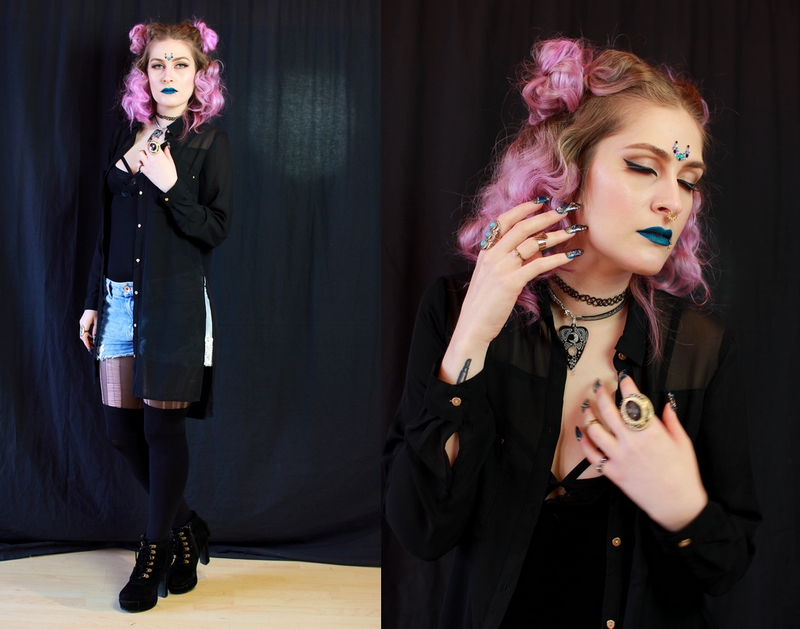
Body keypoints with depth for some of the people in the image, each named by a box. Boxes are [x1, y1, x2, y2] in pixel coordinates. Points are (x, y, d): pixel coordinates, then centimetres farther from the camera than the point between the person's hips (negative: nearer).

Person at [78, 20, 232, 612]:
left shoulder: (209, 141, -2)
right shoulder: (126, 136, 14)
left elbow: (216, 230, -7)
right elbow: (108, 227, 16)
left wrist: (170, 187, -19)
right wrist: (93, 301, 15)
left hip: (175, 300, -6)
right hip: (120, 296, 6)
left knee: (162, 426, -1)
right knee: (122, 427, 6)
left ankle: (157, 552, 19)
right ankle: (186, 527, 27)